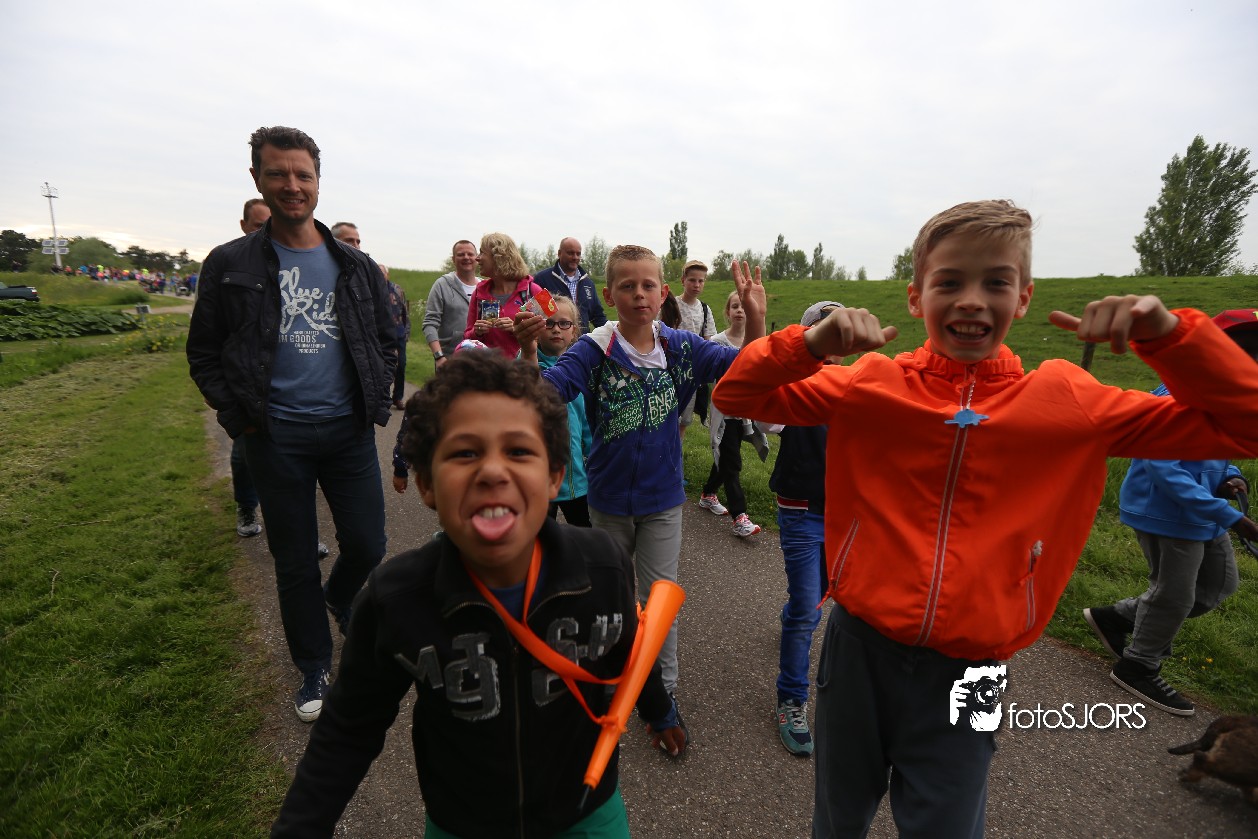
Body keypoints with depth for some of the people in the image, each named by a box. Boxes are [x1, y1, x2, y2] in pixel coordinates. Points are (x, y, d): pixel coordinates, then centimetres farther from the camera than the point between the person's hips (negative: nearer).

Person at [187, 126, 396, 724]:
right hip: (276, 438, -1)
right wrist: (240, 416, -5)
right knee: (295, 563, 10)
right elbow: (203, 353, 5)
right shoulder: (231, 265, 1)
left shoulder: (356, 266, 6)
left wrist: (375, 401, 2)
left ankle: (340, 598, 42)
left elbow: (386, 340, 13)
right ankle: (314, 670, 30)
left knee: (367, 546, 5)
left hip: (348, 430, 1)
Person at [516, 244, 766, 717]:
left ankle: (663, 691, 33)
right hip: (609, 497, 0)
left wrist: (755, 318, -28)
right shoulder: (594, 351, -16)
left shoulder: (680, 347, -9)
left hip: (662, 497, 0)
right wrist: (527, 354, -46)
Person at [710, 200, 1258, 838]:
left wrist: (1170, 335, -15)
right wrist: (812, 343, -26)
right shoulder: (868, 385, -8)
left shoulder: (1068, 402, -4)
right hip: (860, 647, 1)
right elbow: (735, 397, -8)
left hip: (965, 672, 0)